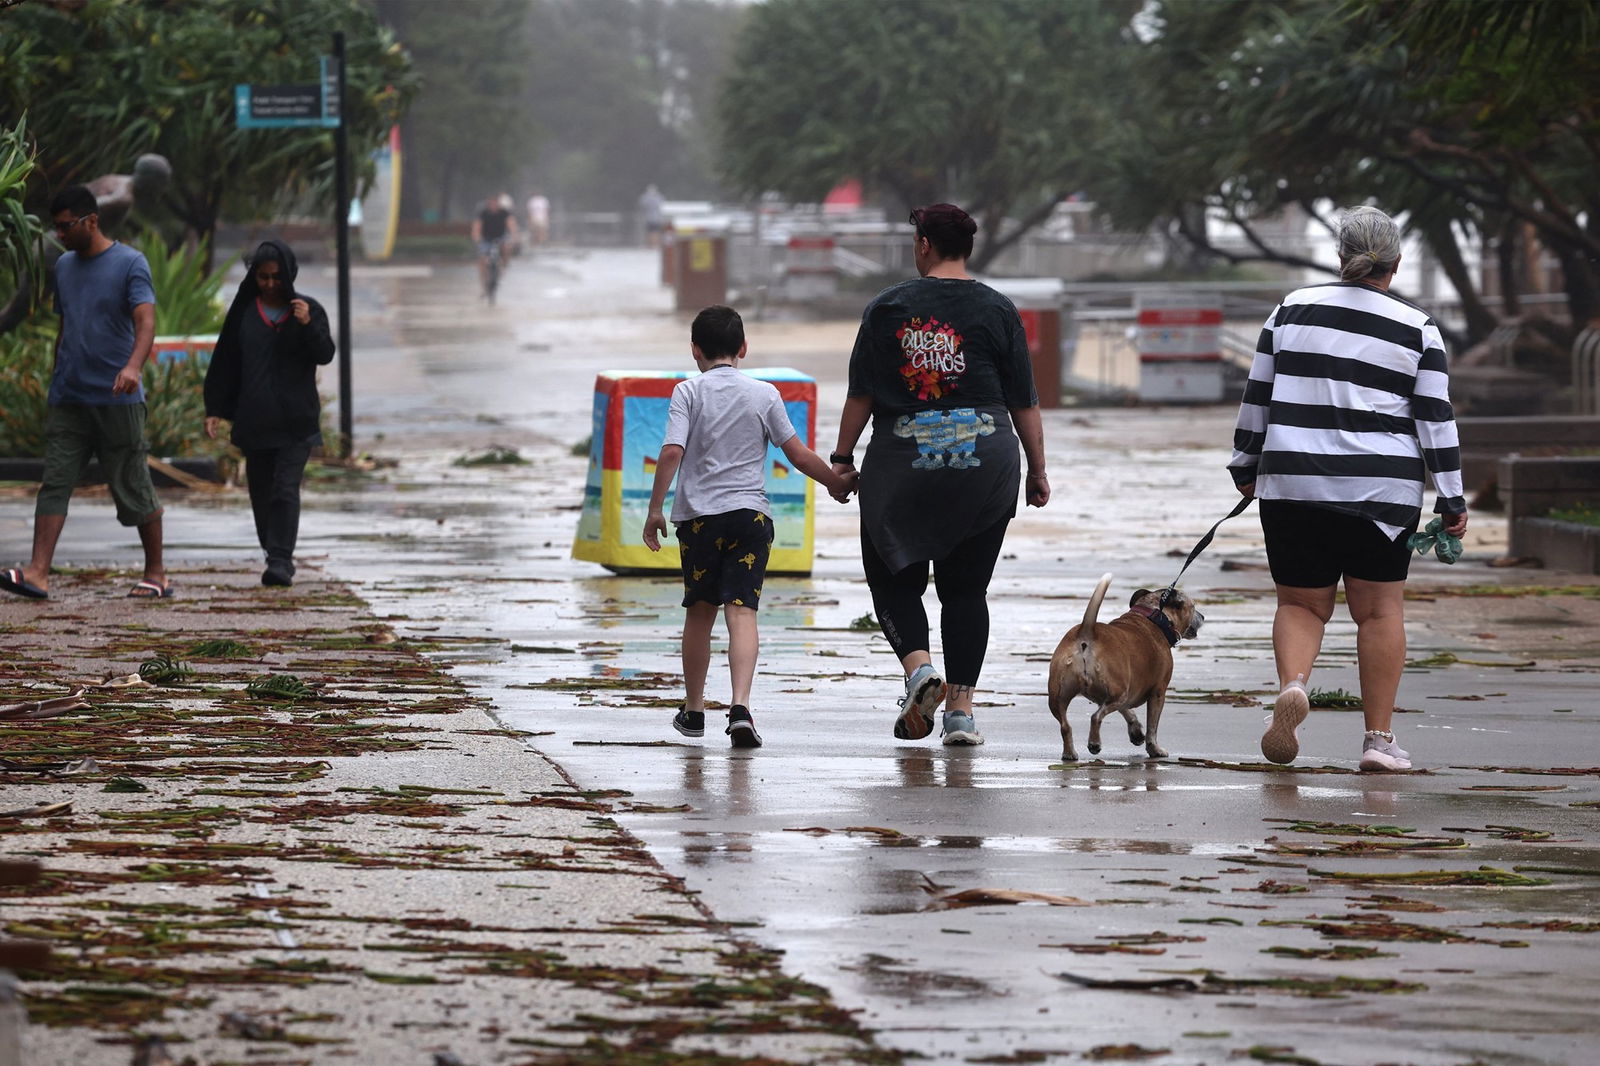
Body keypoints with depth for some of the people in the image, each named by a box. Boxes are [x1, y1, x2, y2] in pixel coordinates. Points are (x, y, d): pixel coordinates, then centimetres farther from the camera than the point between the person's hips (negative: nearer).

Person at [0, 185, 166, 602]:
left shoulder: (130, 264, -6)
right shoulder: (63, 267, 14)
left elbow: (145, 320, -19)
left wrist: (133, 366, -37)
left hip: (117, 399, -5)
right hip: (69, 401, 5)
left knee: (133, 487, 2)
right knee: (54, 482, -6)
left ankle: (156, 573, 14)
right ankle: (38, 573, -15)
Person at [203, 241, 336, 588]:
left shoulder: (308, 309, 3)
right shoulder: (244, 311, 7)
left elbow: (325, 355, -6)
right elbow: (225, 362, 8)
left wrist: (307, 325, -24)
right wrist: (215, 409, 3)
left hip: (296, 421, -3)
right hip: (255, 421, 3)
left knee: (285, 490, -12)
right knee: (261, 491, 5)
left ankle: (280, 562, -16)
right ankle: (276, 556, 15)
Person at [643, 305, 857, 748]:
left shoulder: (689, 392, -1)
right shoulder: (764, 394, 4)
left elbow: (672, 452, -11)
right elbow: (797, 454, 6)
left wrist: (654, 509, -5)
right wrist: (835, 481, 21)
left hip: (698, 515, 0)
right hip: (750, 514, 0)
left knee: (699, 612, 14)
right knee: (742, 612, -8)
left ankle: (694, 709, 27)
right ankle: (740, 706, -28)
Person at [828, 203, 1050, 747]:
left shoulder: (887, 308, 1)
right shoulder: (996, 310, 3)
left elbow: (861, 396, 0)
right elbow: (1024, 402, 4)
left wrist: (842, 459, 7)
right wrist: (1038, 469, 12)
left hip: (901, 463, -1)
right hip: (985, 466, 1)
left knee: (894, 578, 10)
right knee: (966, 588, 8)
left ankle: (918, 665, -15)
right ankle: (961, 707, 4)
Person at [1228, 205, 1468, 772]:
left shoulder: (1295, 309, 5)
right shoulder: (1416, 328, 0)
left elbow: (1257, 395, 8)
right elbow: (1436, 418, -2)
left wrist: (1245, 465, 19)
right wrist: (1451, 499, 1)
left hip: (1293, 485, 1)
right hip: (1382, 490, -1)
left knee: (1301, 603, 11)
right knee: (1379, 609, 6)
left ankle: (1291, 683, -18)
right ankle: (1379, 738, 4)